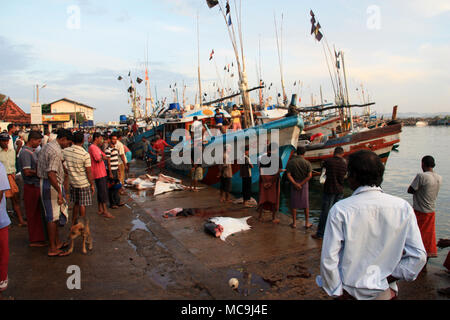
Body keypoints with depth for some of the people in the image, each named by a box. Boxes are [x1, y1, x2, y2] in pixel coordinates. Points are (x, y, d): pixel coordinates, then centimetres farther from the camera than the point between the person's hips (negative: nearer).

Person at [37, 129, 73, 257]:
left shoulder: (47, 146, 12)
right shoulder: (56, 151, -20)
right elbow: (51, 174, -27)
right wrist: (59, 192, -25)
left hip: (44, 183, 10)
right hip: (52, 185, -10)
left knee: (54, 215, 17)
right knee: (53, 217, -3)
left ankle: (57, 242, 27)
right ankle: (52, 249, 5)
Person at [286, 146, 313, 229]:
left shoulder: (290, 162, -7)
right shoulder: (307, 163, -8)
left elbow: (288, 175, -13)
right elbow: (309, 176, -15)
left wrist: (295, 184, -15)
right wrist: (301, 184, -13)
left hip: (294, 184, 0)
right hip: (304, 184, 0)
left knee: (294, 204, 9)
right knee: (306, 204, 11)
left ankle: (294, 223, 13)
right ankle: (307, 223, 16)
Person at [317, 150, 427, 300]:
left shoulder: (340, 210, -18)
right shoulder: (403, 207, -9)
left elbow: (328, 260, -17)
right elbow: (418, 256, -6)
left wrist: (337, 292, -4)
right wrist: (390, 277, 1)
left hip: (350, 291, -3)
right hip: (384, 292, 3)